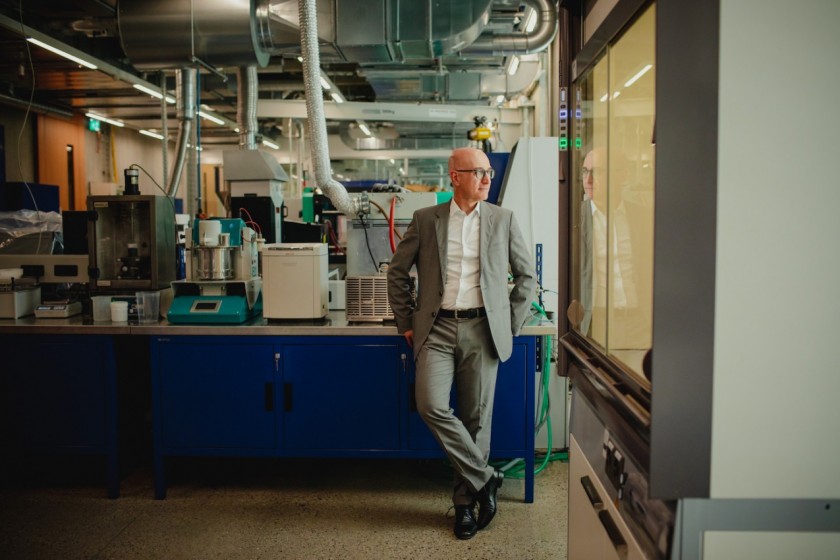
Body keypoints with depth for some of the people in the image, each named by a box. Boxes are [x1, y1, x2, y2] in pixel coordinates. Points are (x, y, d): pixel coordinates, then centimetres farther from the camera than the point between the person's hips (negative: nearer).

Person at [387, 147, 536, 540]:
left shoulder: (503, 220, 6)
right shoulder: (425, 219, 5)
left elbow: (526, 275, 12)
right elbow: (397, 272, 11)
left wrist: (510, 324, 6)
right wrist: (406, 323, 7)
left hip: (482, 330, 0)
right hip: (437, 329, 0)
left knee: (476, 418, 3)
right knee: (431, 406, -16)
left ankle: (466, 501, 20)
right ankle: (485, 477, 3)